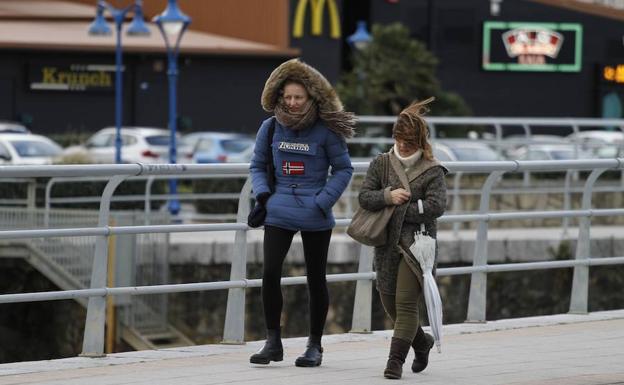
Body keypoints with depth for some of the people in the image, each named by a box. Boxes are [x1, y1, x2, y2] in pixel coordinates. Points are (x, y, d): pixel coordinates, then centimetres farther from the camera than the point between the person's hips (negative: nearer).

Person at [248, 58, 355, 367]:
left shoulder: (326, 131, -7)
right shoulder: (270, 128, 1)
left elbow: (343, 169, 1)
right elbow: (257, 165, 15)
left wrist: (324, 201, -9)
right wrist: (262, 193, -2)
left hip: (315, 216, -2)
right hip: (279, 212, 2)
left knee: (316, 279, 7)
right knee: (270, 272, -11)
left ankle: (315, 345, 19)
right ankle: (273, 342, 0)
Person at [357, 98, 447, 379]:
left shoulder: (432, 171, -4)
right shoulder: (381, 164, 6)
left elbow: (436, 206, -16)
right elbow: (364, 196, 0)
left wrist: (400, 210, -13)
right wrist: (388, 196, -18)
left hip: (417, 243, -5)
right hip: (387, 244, 5)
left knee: (406, 302, -12)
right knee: (389, 303, 12)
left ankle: (396, 359, -8)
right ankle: (422, 342, 36)